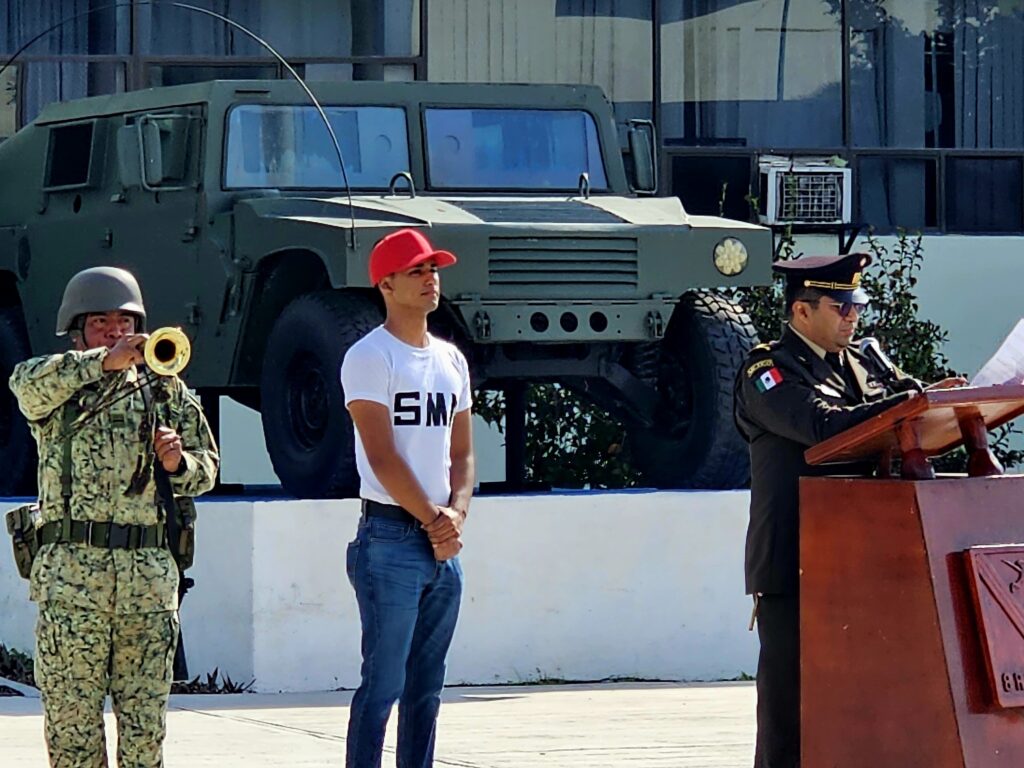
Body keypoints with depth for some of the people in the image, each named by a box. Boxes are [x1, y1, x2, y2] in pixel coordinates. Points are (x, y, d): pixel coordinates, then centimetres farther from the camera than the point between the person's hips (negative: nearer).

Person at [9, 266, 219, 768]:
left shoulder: (167, 391, 16)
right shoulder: (55, 391, 8)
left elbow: (207, 468, 18)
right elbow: (29, 384, -16)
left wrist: (178, 462, -5)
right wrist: (105, 361, -26)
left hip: (150, 572, 2)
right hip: (71, 569, -2)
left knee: (146, 717, 3)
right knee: (72, 712, -4)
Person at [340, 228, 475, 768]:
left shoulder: (450, 360, 15)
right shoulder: (370, 357, -7)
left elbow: (461, 453, 15)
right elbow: (383, 458, -13)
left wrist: (456, 513, -3)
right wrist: (432, 519, -10)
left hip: (443, 544, 7)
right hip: (390, 537, -7)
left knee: (426, 687, 9)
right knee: (383, 683, -8)